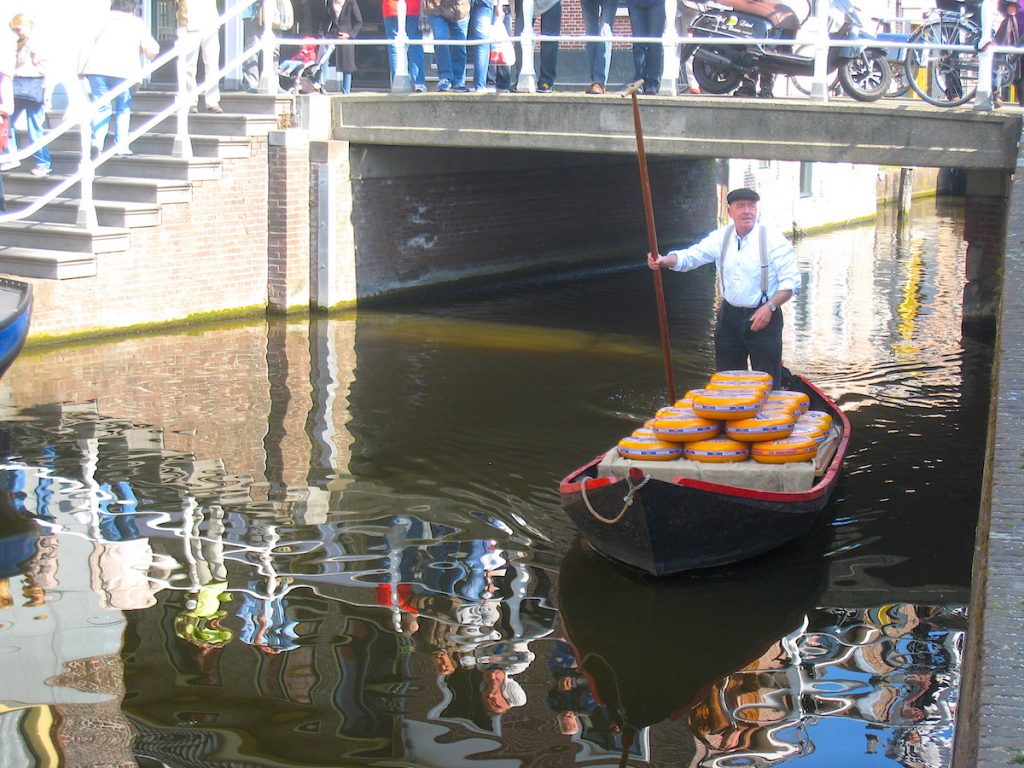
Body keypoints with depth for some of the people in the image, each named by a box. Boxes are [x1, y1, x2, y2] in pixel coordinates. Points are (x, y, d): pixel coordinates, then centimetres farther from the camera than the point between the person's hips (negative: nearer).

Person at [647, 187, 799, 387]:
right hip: (729, 316, 4)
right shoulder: (721, 237, 3)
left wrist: (769, 307, -22)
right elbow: (690, 256, -4)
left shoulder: (774, 240, -10)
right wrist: (665, 260, -24)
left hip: (763, 317, -4)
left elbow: (791, 281, -10)